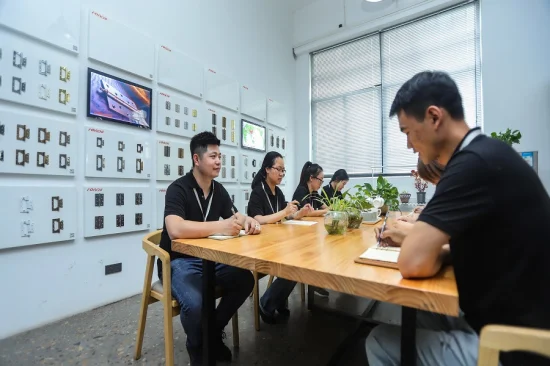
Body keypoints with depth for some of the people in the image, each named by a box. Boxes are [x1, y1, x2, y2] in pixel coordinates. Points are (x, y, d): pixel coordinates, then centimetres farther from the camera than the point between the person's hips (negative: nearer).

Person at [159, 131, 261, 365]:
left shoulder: (219, 190, 4)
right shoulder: (178, 189, -18)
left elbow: (236, 218, 8)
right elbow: (175, 230, -34)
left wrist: (248, 222, -15)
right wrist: (220, 226, -36)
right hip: (179, 261, -6)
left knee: (245, 280, -14)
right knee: (196, 303, -32)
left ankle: (215, 332, 13)